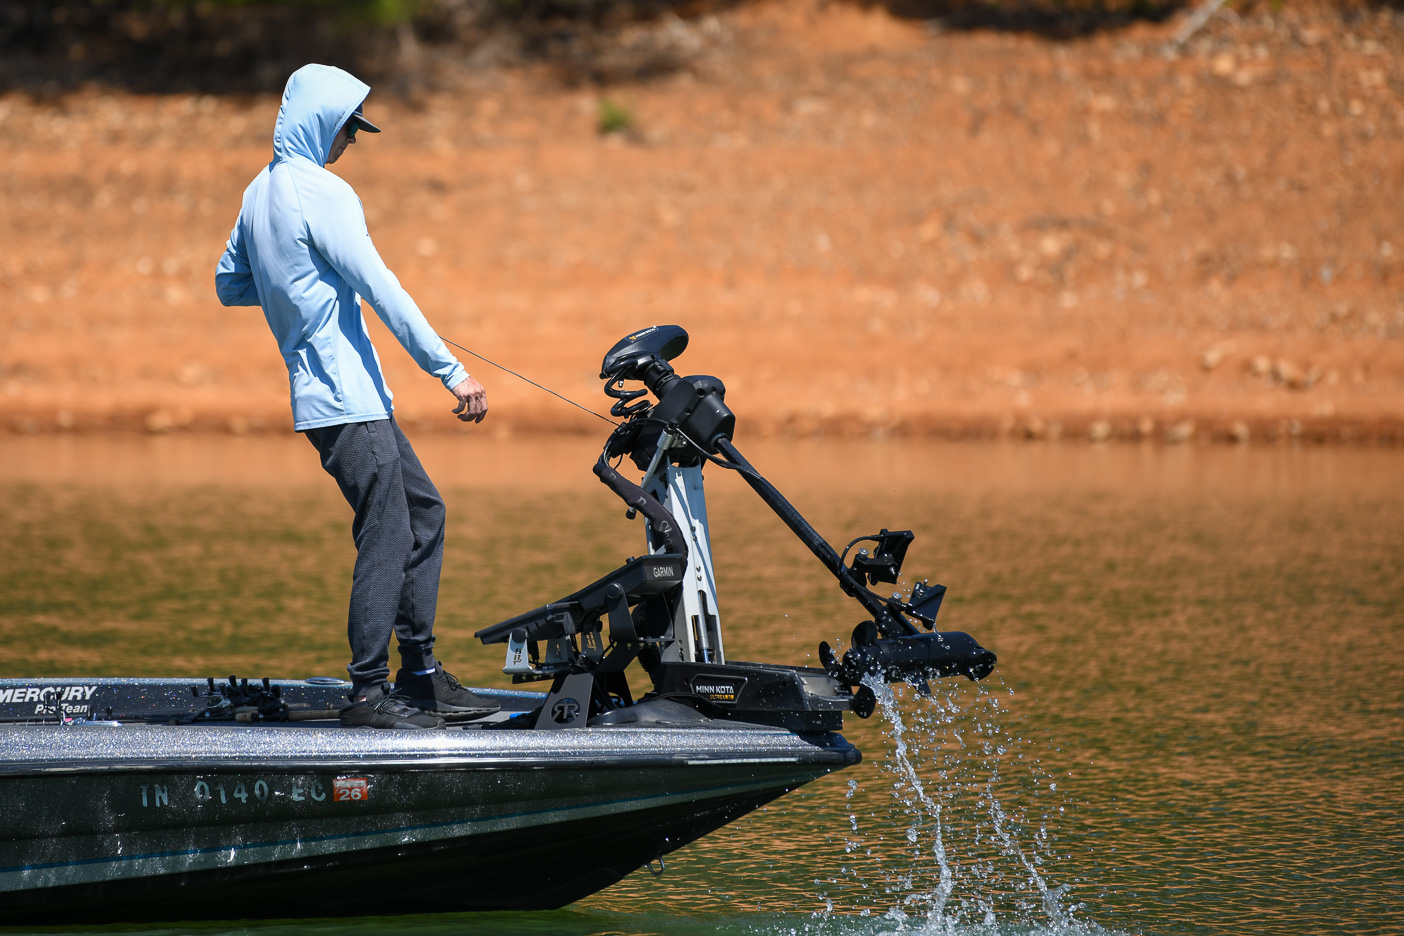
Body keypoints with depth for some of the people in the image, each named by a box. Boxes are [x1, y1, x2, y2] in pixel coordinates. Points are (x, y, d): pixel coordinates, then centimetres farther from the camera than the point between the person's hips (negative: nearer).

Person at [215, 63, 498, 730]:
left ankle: (421, 673, 15)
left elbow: (228, 286, 25)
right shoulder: (321, 193, -14)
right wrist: (451, 370, -19)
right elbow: (382, 290, -19)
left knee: (423, 511, 14)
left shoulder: (260, 193, 15)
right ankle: (368, 693, -6)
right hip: (345, 396, -10)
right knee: (387, 537, -8)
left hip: (340, 395, 10)